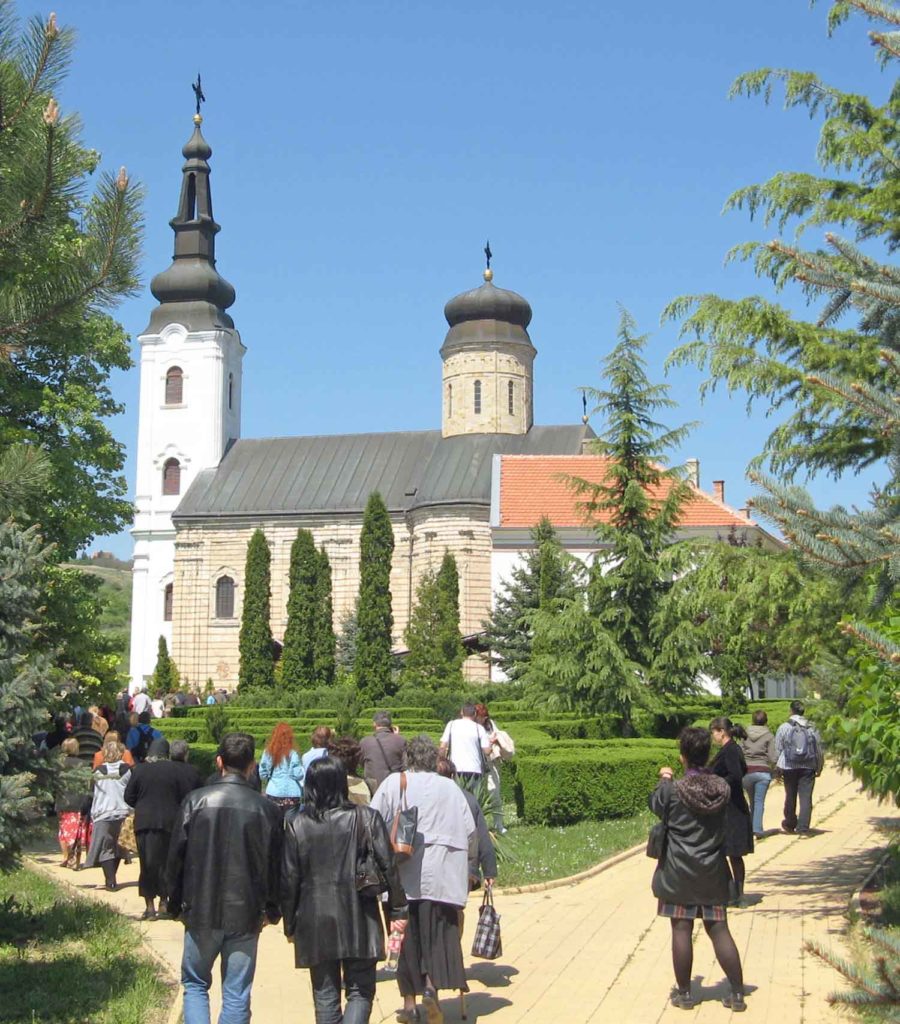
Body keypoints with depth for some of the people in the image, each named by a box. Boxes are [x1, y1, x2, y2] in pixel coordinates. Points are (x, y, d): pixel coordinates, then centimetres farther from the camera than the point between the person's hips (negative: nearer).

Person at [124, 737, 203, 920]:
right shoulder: (176, 770, -4)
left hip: (144, 822, 1)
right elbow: (185, 796, -2)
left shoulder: (139, 770, -2)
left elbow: (128, 797, 3)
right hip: (168, 822, -1)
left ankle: (150, 906, 7)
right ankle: (164, 902, 10)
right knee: (167, 862, 11)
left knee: (147, 863, 7)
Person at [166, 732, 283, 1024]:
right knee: (237, 995, 9)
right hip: (246, 914, 0)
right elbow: (276, 866, 1)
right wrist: (273, 910, 13)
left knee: (195, 983, 18)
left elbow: (175, 858, -3)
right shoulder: (267, 809, -5)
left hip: (201, 912, 0)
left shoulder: (195, 801, -7)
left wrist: (175, 902, 10)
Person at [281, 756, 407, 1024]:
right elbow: (388, 867, -4)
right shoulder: (367, 818, -5)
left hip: (314, 924, 1)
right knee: (360, 991, 8)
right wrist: (397, 909, 6)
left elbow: (288, 879, -1)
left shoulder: (296, 824, -3)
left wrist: (290, 923, 9)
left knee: (325, 994, 13)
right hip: (359, 921, -1)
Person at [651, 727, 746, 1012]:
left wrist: (663, 780, 20)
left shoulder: (673, 790, -16)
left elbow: (656, 806, 3)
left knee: (681, 930, 6)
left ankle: (684, 993, 15)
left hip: (679, 871, -3)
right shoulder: (723, 788, -6)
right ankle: (737, 993, 14)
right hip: (712, 872, 3)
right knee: (719, 930, 10)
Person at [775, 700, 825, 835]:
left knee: (790, 796, 13)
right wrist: (819, 768, 19)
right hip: (808, 767, 1)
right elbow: (820, 750, 9)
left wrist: (778, 769, 8)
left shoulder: (784, 728, -2)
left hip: (789, 767, 0)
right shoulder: (812, 728, 4)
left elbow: (778, 749, 0)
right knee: (806, 797, 1)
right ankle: (803, 827, -6)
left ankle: (790, 824, 27)